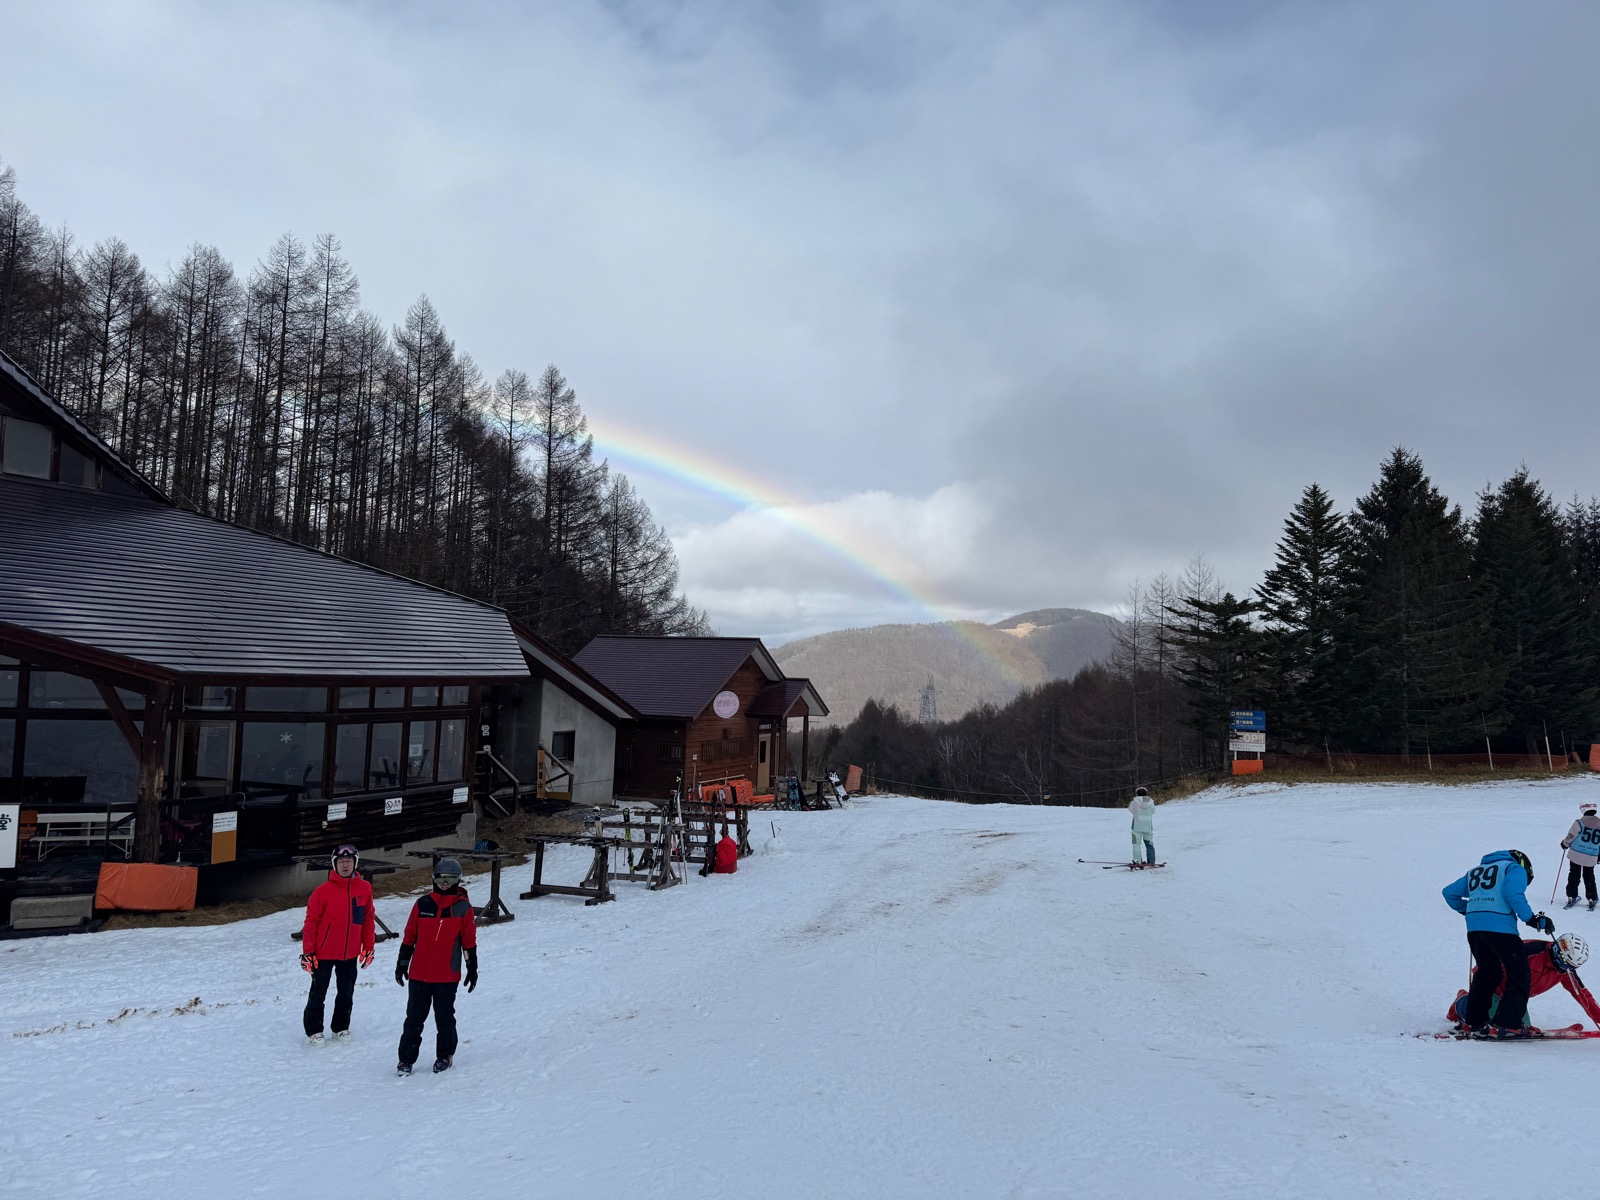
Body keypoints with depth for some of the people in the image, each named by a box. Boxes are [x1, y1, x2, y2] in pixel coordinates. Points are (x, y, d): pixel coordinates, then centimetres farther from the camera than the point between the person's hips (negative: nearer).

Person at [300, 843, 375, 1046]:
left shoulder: (364, 888, -3)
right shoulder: (324, 890, -13)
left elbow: (368, 919, 5)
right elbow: (311, 921, -8)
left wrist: (368, 947, 6)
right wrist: (307, 952, -9)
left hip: (350, 953, 3)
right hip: (324, 952, -3)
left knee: (346, 992, 14)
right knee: (318, 993, 9)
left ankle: (341, 1027, 31)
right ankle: (313, 1029, 25)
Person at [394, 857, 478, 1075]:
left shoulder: (463, 907, -1)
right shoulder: (423, 904, 1)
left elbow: (469, 940, 4)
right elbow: (409, 936, 7)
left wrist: (472, 969, 5)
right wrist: (402, 963, 8)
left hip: (448, 975, -1)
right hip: (419, 974, 1)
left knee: (445, 1018, 10)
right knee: (414, 1017, 6)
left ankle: (445, 1056, 25)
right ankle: (406, 1058, 17)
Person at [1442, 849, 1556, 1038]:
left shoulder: (1475, 872, 29)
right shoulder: (1515, 868, 12)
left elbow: (1450, 893, 26)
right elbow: (1513, 894, -9)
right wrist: (1533, 919, -3)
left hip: (1473, 928, 6)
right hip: (1500, 927, -6)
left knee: (1486, 973, 19)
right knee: (1519, 976, 3)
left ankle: (1475, 1022, 18)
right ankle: (1507, 1024, -5)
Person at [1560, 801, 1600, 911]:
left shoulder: (1579, 823, -12)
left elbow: (1570, 837, -8)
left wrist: (1564, 844, 13)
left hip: (1576, 855, -3)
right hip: (1591, 858, 3)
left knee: (1573, 877, 9)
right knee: (1589, 878, 16)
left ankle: (1571, 897, 11)